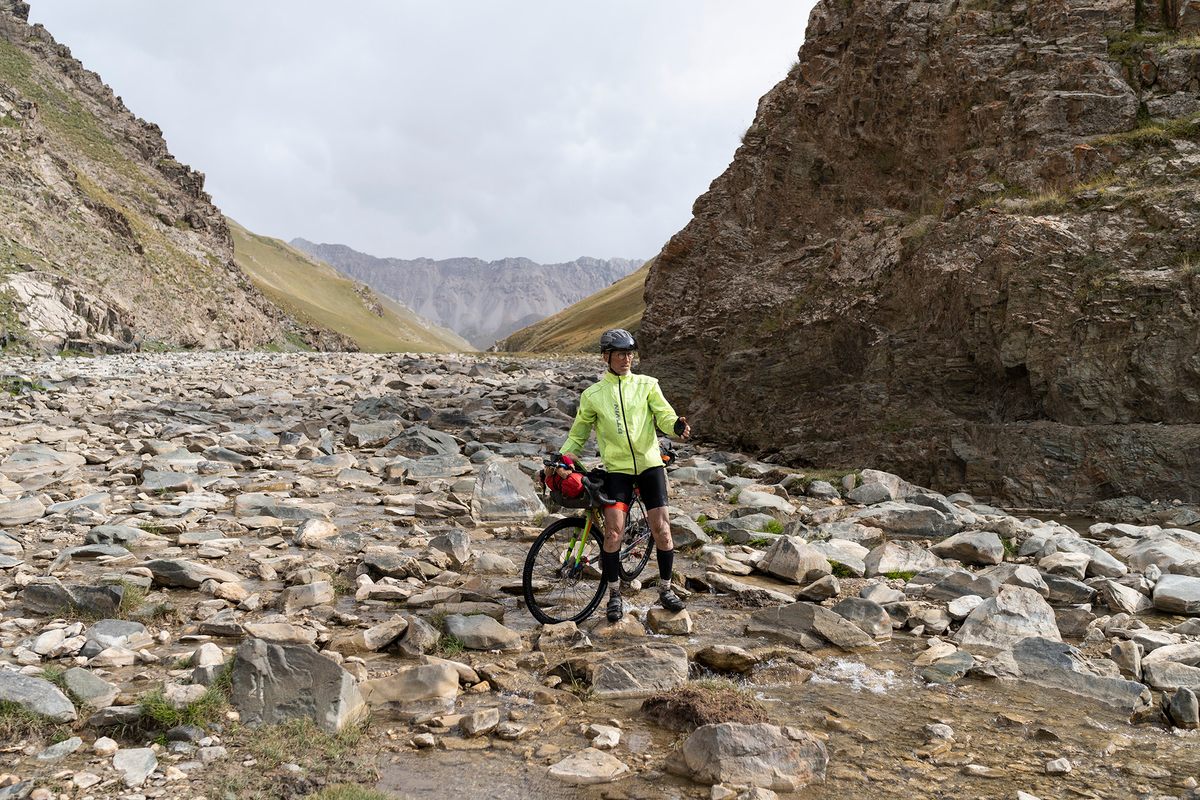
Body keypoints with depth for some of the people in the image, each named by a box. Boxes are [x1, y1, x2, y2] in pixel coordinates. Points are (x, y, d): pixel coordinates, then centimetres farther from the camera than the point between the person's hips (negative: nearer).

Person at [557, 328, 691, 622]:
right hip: (617, 468, 0)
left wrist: (677, 425, -31)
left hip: (649, 464, 1)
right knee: (613, 530, -11)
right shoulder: (592, 395, 2)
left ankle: (665, 588, 15)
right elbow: (578, 435, 11)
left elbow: (664, 415, -8)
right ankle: (614, 594, 5)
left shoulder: (647, 385, 2)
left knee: (661, 528, -4)